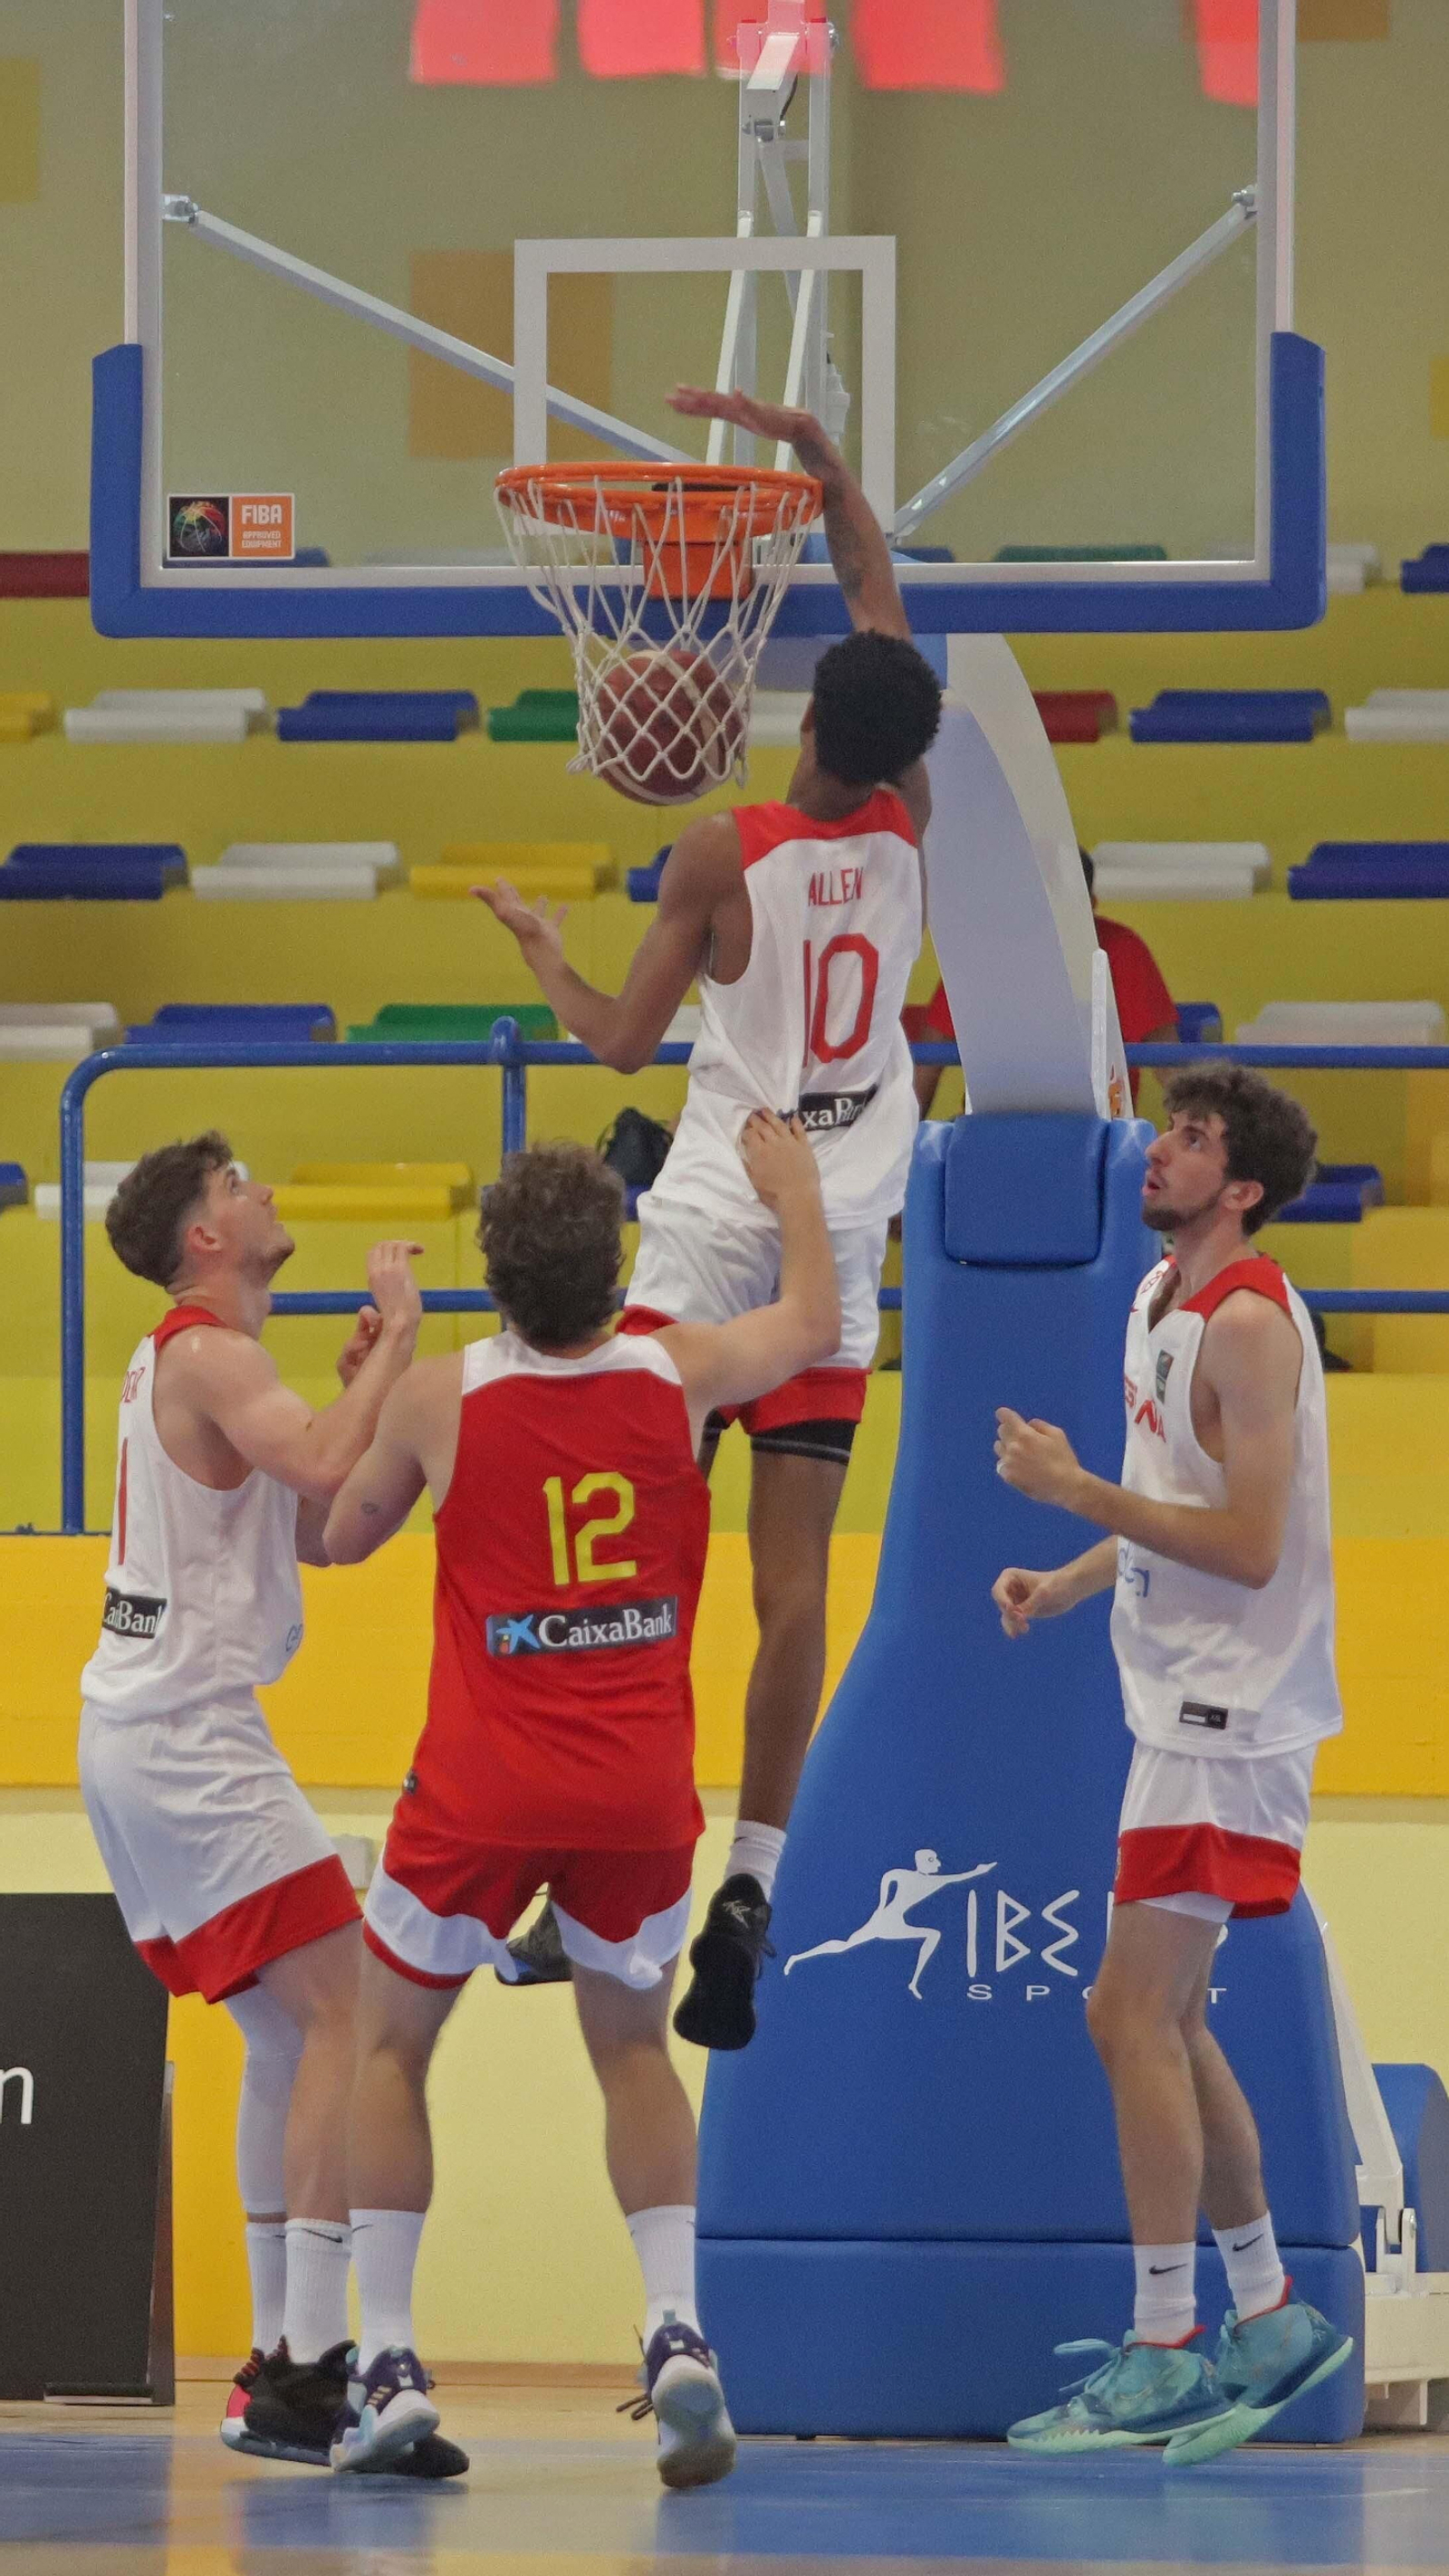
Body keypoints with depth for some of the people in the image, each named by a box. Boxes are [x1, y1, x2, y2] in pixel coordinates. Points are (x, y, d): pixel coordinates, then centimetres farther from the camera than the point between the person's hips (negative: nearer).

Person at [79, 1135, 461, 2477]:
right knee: (346, 2012, -15)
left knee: (287, 2029, 15)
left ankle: (279, 2357, 14)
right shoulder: (210, 1358, -13)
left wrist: (366, 1382, 9)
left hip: (141, 1730, 11)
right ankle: (306, 2367, -21)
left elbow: (319, 1530, 20)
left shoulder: (178, 1359, 18)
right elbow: (325, 1467, -32)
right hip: (187, 1732, -11)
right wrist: (396, 1339, -20)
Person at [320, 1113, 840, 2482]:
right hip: (642, 1788, 2)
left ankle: (385, 2360, 6)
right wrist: (794, 1189, 36)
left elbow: (343, 1535, 11)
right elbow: (813, 1323, 20)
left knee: (388, 2047, 16)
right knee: (632, 2049, 20)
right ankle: (676, 2328, 0)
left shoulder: (439, 1395, -8)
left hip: (484, 1789, -2)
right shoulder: (678, 1372, -3)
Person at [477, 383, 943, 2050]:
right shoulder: (907, 829, -2)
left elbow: (623, 1042, -4)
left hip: (708, 1239, -3)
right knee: (792, 1582, 1)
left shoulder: (723, 854, -12)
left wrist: (538, 949, 13)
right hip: (841, 1250, 3)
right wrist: (811, 451, 11)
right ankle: (751, 1890, -5)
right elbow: (879, 595, 10)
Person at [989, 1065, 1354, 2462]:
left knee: (1133, 2018, -12)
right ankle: (1269, 2319, 23)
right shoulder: (1162, 1298, 14)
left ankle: (1162, 2356, -10)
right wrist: (1068, 1581, 13)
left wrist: (1073, 1487, -20)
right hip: (1185, 1705, 10)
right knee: (1162, 2022, 15)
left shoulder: (1249, 1322, -17)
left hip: (1231, 1716, -10)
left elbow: (1248, 1545, -22)